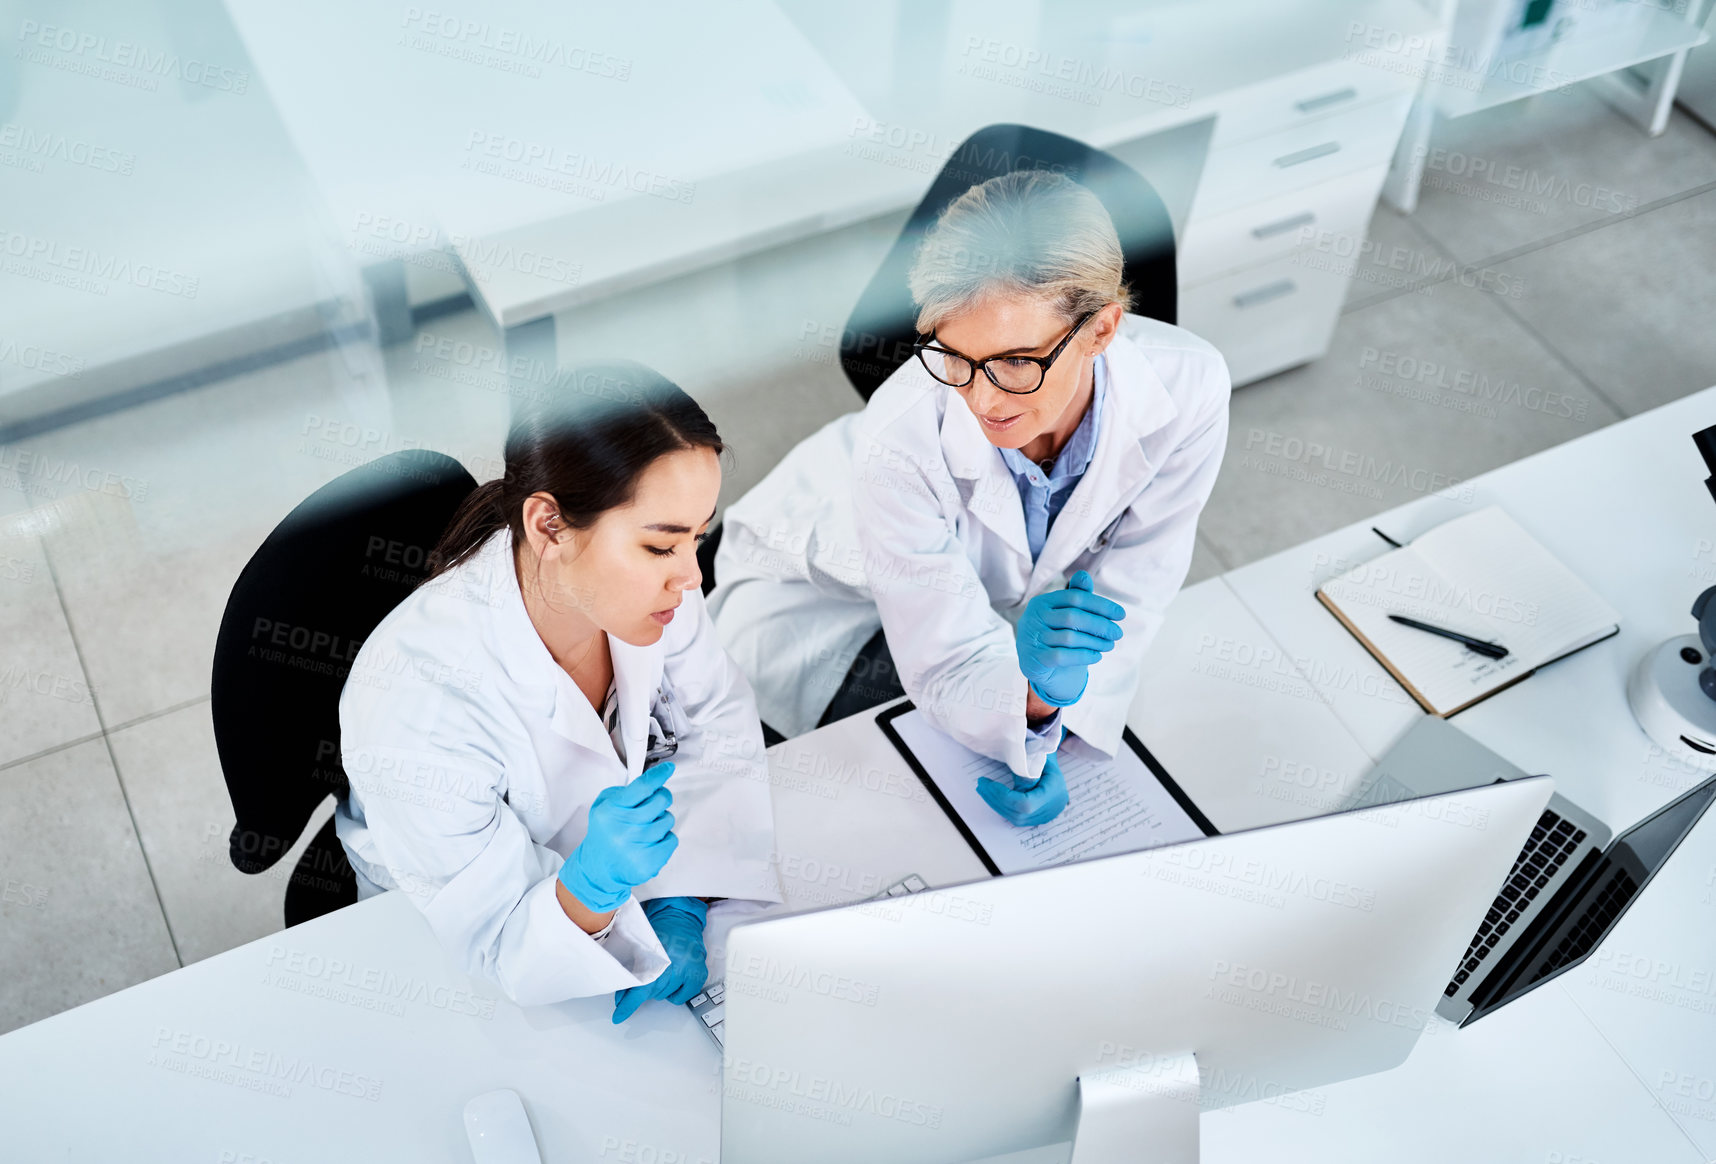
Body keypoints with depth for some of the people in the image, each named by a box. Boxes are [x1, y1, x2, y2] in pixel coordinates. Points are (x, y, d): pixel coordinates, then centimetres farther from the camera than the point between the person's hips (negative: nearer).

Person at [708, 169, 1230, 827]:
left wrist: (1052, 700, -37)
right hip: (816, 600, -3)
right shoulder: (901, 441, -41)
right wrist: (1036, 687, -54)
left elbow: (1124, 600, -19)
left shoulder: (1186, 387, -31)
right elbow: (949, 672, -32)